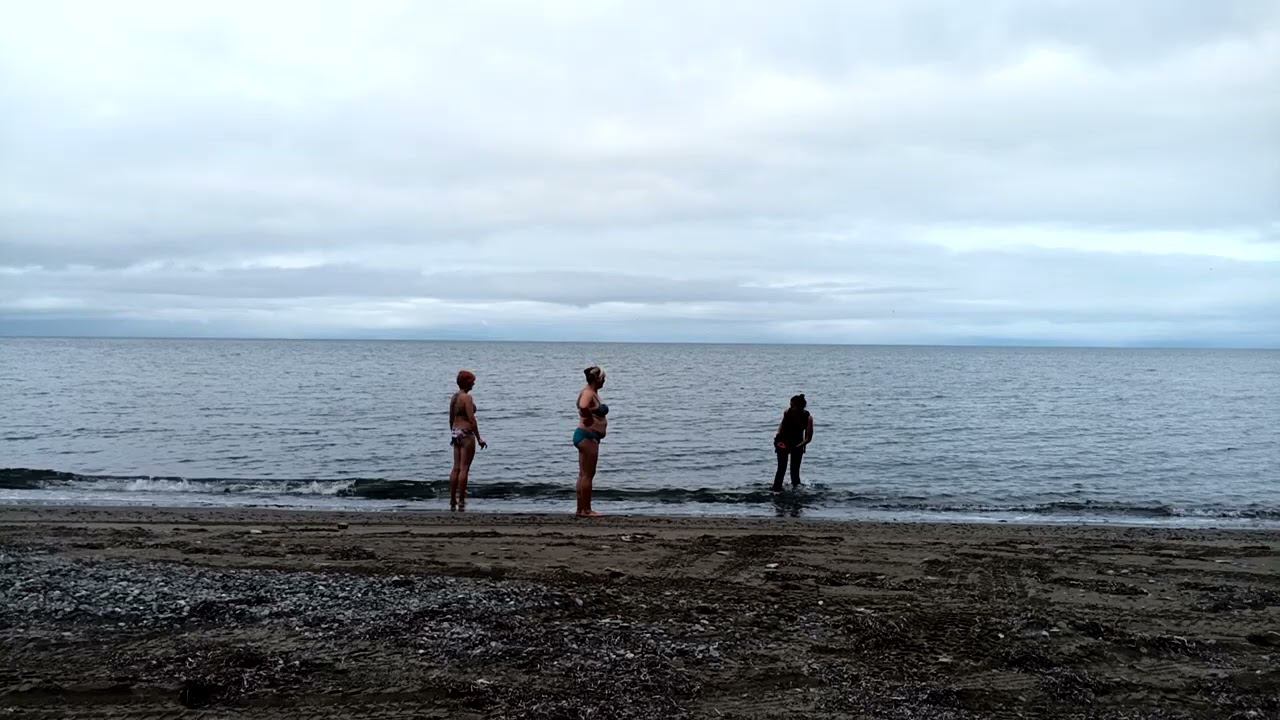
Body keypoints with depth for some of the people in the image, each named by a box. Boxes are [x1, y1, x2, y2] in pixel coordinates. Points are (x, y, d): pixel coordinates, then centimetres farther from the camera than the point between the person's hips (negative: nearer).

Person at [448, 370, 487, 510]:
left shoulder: (454, 397, 11)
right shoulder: (467, 397, -14)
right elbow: (471, 419, -18)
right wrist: (479, 438, -15)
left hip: (455, 433, 8)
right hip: (466, 434, -8)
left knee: (456, 468, 10)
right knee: (464, 469, -4)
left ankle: (452, 501, 13)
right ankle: (461, 501, -2)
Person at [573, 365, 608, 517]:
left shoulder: (593, 392, 15)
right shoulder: (588, 393, -17)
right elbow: (583, 407, -38)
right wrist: (589, 418, -22)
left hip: (589, 437, 11)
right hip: (587, 436, -11)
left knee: (583, 474, 12)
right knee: (588, 475, -6)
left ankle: (581, 509, 17)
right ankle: (585, 510, -2)